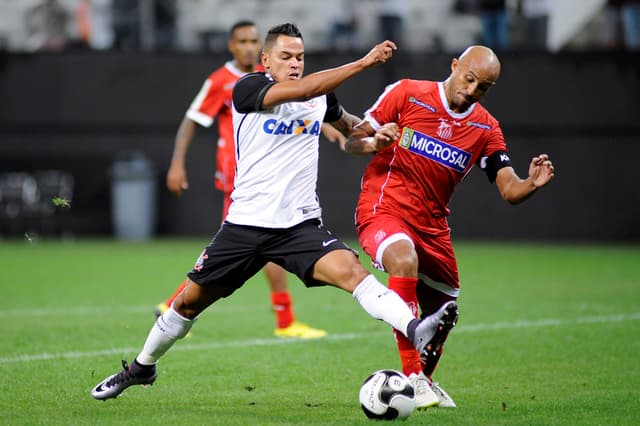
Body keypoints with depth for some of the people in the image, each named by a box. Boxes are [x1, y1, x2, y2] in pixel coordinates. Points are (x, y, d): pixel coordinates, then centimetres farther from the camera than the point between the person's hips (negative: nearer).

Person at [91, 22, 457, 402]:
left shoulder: (322, 96, 8)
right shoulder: (248, 89, -9)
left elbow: (345, 123, 32)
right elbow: (302, 89, -27)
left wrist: (370, 133, 8)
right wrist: (364, 62, -29)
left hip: (301, 224, 2)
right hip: (246, 224, -2)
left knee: (350, 269, -26)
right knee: (190, 301, 10)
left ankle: (415, 331, -43)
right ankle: (142, 367, 32)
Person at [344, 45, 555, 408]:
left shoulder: (485, 129, 3)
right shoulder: (407, 94, -6)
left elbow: (510, 191, -3)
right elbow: (352, 142, 0)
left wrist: (532, 183, -25)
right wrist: (374, 143, -23)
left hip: (432, 226, 5)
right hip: (383, 210, -5)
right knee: (404, 261, -36)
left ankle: (425, 380, 45)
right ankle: (413, 377, -33)